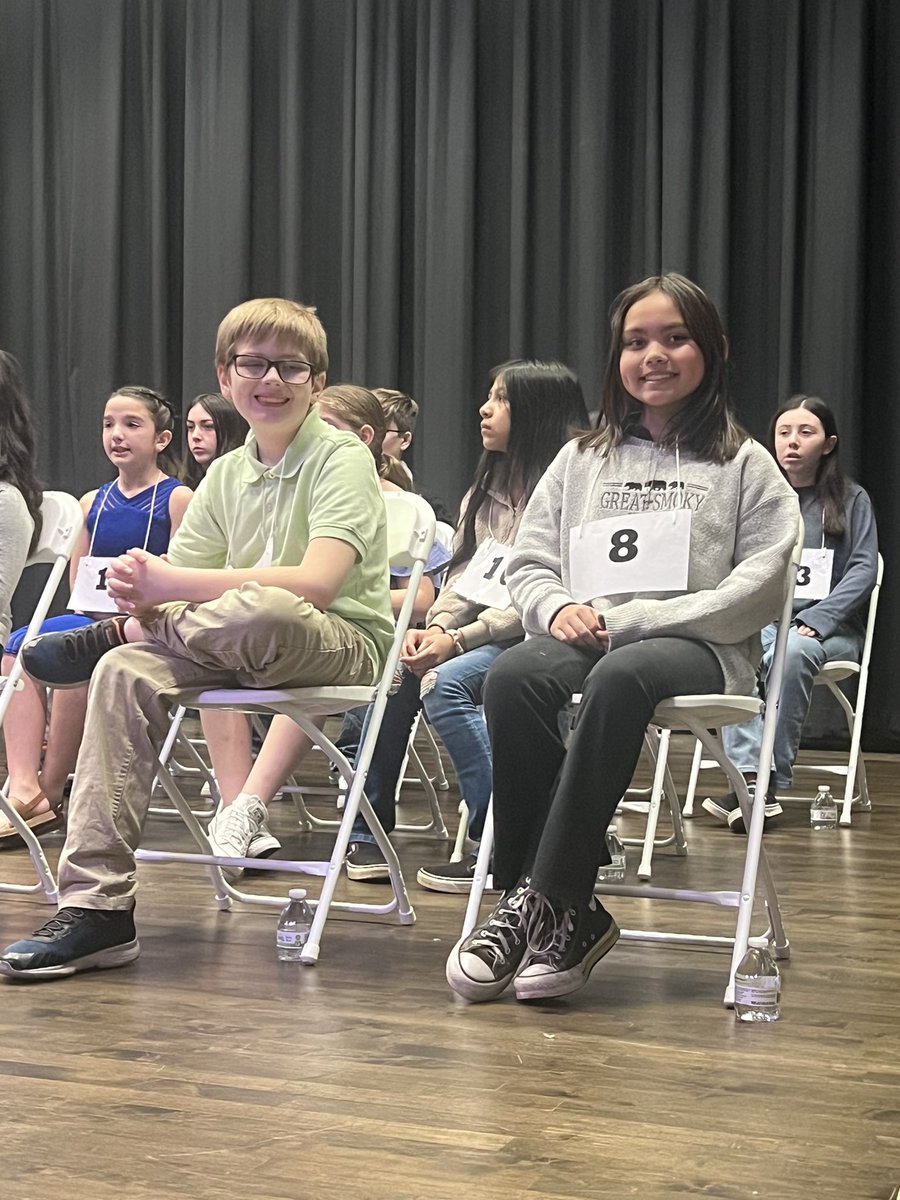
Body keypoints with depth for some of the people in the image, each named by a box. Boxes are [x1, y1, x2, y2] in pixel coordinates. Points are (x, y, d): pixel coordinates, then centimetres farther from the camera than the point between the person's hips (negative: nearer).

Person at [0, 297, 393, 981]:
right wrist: (142, 598, -18)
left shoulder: (342, 460, -9)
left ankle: (102, 639, -9)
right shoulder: (227, 474, 12)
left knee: (258, 610, -40)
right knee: (126, 674, -22)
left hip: (346, 647, -6)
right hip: (245, 650, 6)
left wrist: (169, 584, -27)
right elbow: (174, 584, 9)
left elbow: (315, 583, -25)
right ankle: (96, 907, -23)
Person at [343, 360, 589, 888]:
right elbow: (463, 573, 15)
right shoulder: (488, 488, 17)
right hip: (478, 633, 8)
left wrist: (459, 640, -20)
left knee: (445, 682, -29)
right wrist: (435, 629, -5)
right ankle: (370, 830, -6)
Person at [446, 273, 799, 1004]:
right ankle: (568, 912, -30)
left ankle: (547, 901, -34)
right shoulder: (582, 459, 22)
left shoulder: (744, 465, 11)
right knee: (513, 677, -33)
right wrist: (558, 607, -8)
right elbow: (528, 564, 17)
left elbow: (759, 587, -2)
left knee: (619, 678, -39)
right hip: (586, 637, 3)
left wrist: (634, 619, -12)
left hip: (698, 647, -3)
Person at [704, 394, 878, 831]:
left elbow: (863, 569, -1)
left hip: (829, 626, -2)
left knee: (793, 652, -38)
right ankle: (750, 776, -43)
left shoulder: (851, 500, 9)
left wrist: (814, 621, -15)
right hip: (761, 619, 2)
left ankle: (771, 781, -35)